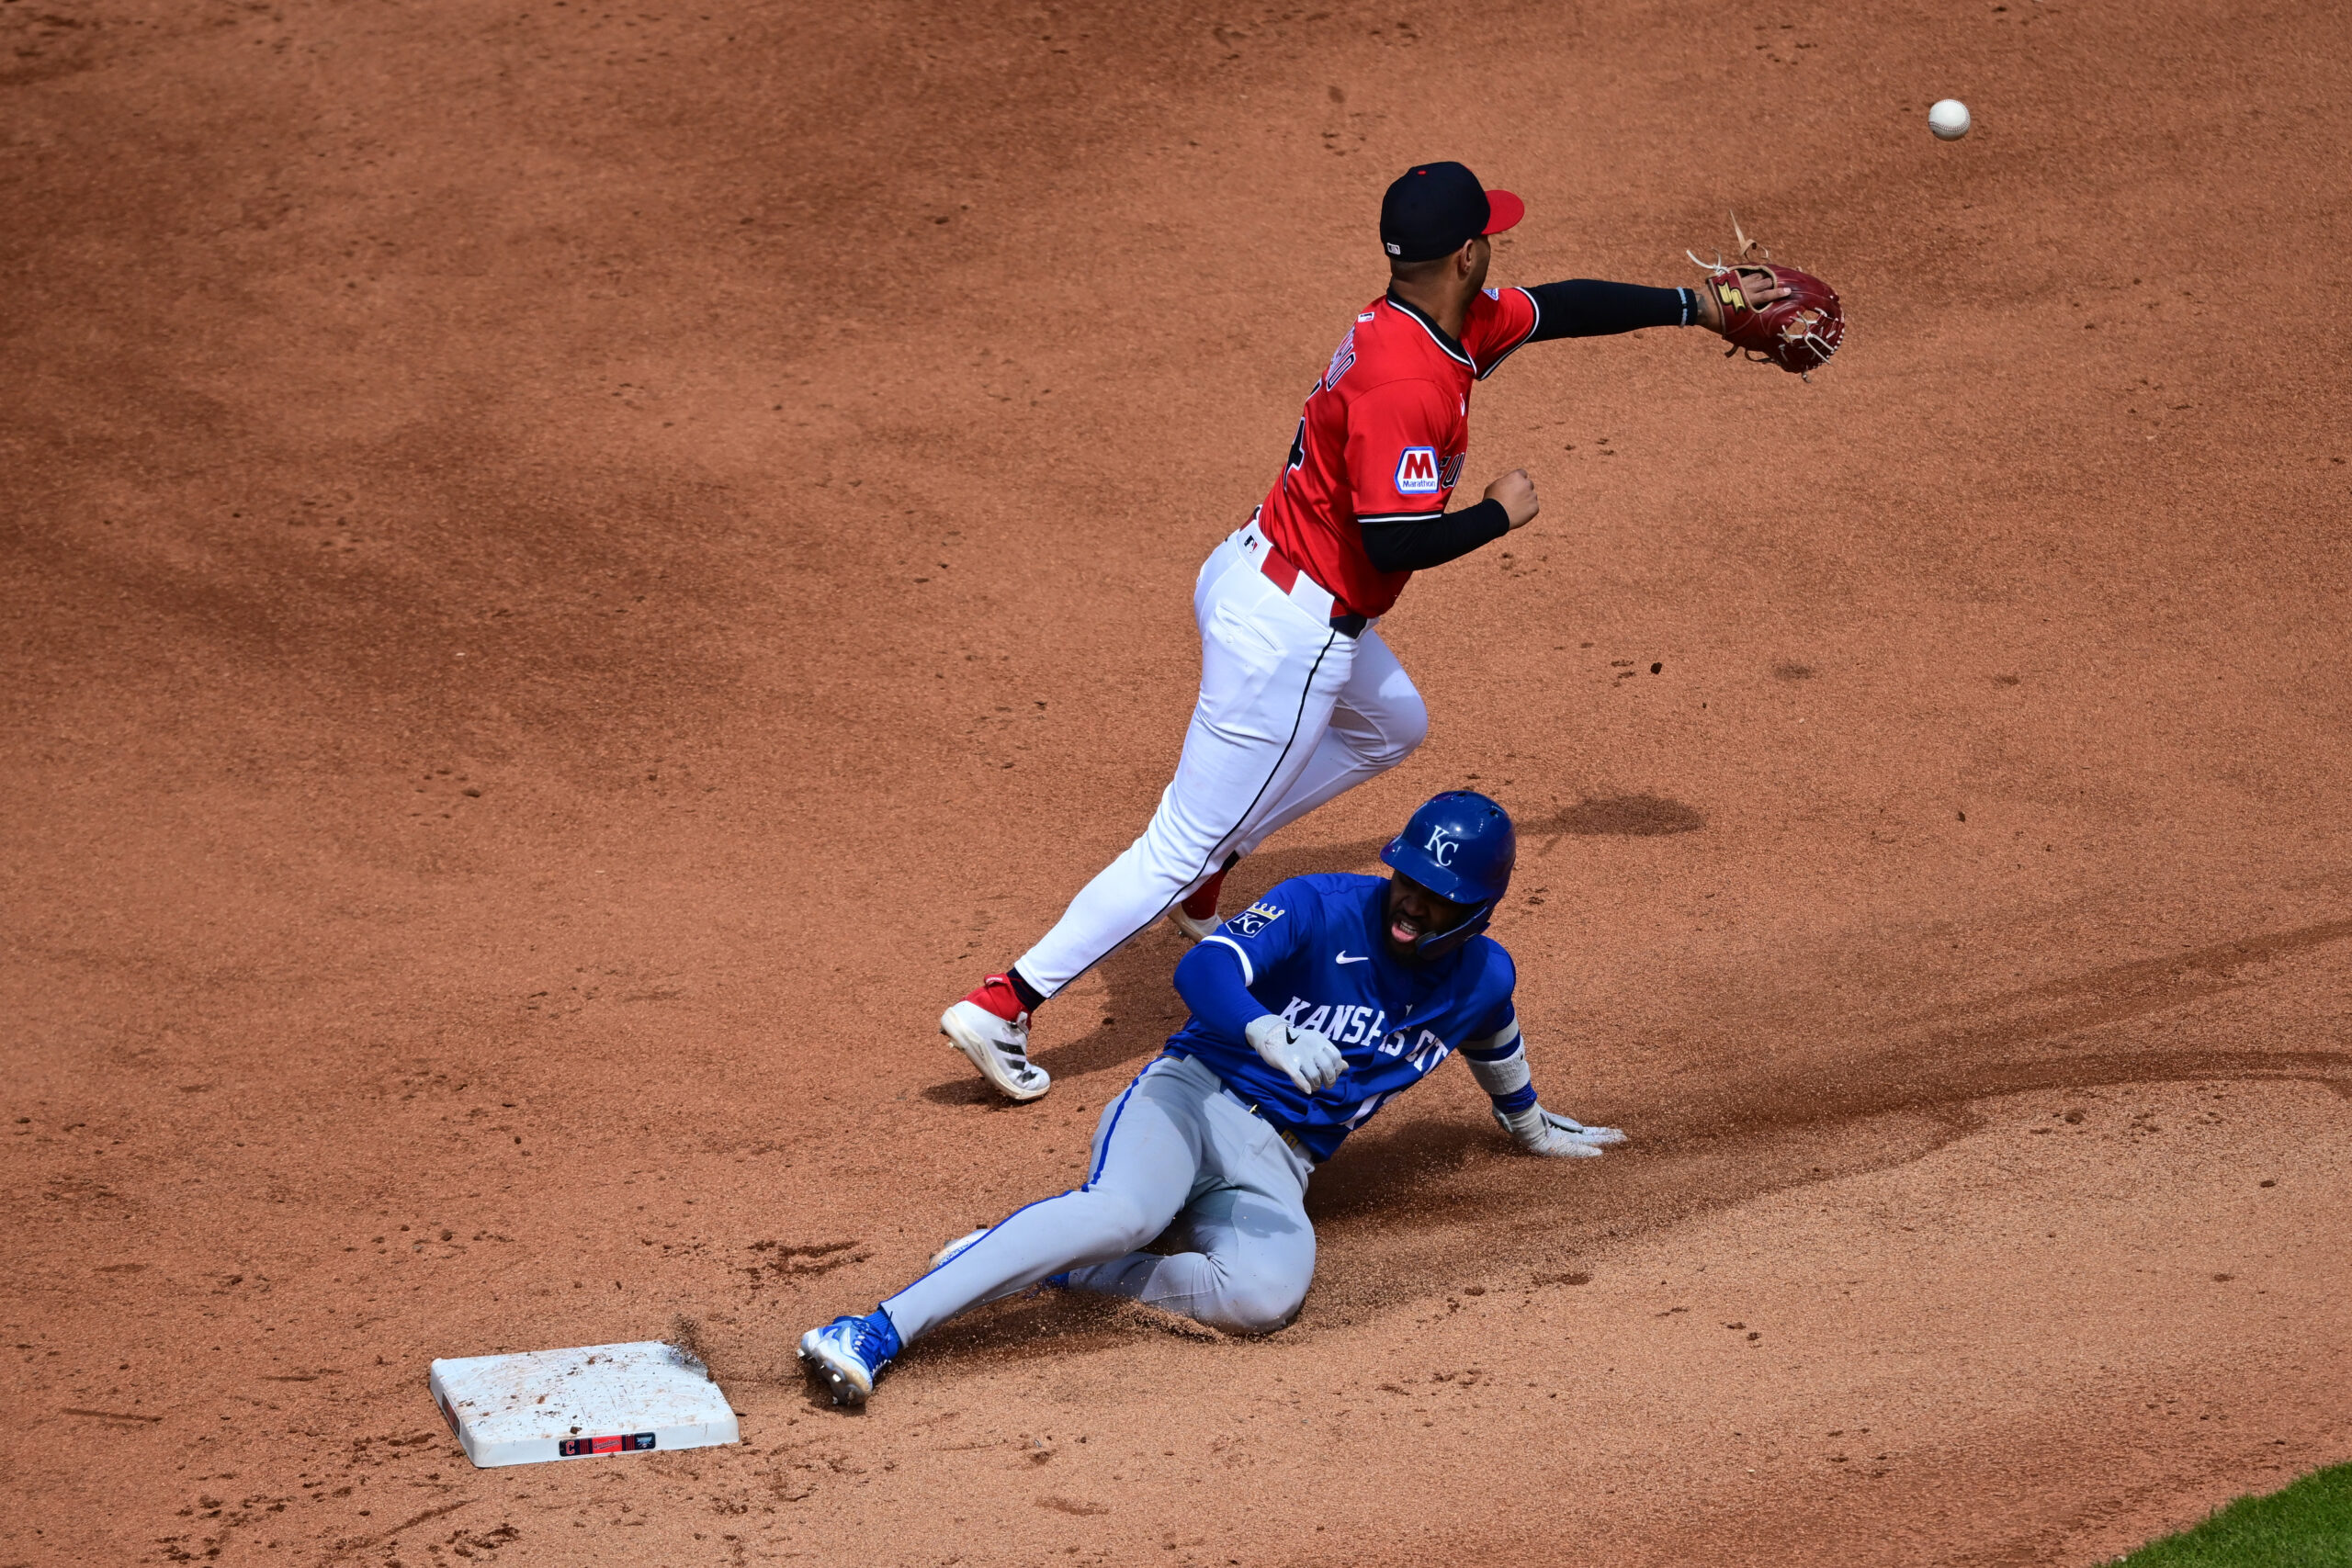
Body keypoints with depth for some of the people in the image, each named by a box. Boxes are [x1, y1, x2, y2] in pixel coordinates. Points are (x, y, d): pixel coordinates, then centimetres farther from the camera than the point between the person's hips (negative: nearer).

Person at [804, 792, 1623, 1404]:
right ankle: (877, 1332, -45)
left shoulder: (1481, 979, 8)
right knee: (1125, 1210, -39)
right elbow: (1203, 969, -24)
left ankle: (1044, 1268, -22)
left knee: (1266, 1293, -34)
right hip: (1193, 1095, -4)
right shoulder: (1322, 908, -7)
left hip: (1273, 1171, 4)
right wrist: (1269, 1032, -45)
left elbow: (1495, 1051, 33)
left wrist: (1532, 1128, 50)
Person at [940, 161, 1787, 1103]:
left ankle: (1199, 878, 30)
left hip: (1250, 574, 10)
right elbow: (1397, 543, -30)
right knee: (1185, 843, -3)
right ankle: (1004, 1006, -3)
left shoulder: (1440, 321, 3)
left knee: (1391, 727, 33)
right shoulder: (1408, 384, -27)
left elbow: (1553, 308, 18)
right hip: (1288, 636, -10)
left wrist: (1695, 307, 23)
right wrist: (1501, 512, -14)